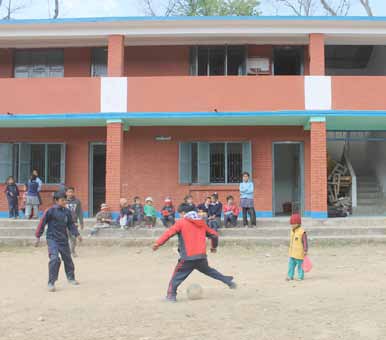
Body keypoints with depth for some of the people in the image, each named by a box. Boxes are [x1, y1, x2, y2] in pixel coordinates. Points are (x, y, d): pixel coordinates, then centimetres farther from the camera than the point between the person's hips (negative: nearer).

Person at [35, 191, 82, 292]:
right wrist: (38, 236, -7)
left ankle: (71, 278, 36)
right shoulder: (50, 211, -12)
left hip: (64, 239, 5)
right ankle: (51, 283, -11)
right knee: (54, 259, -20)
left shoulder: (67, 212, 2)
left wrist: (77, 234, -4)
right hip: (52, 239, -5)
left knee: (67, 259, 16)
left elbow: (71, 224, 8)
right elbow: (42, 223, -7)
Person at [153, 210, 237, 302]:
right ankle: (228, 281, 27)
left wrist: (158, 243, -16)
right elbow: (214, 235, 20)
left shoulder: (181, 222, 0)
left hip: (188, 257, -5)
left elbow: (169, 232, -12)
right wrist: (214, 247, 37)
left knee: (177, 275, 6)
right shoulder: (202, 223, 15)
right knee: (208, 270, 28)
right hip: (202, 256, 5)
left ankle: (171, 295, -3)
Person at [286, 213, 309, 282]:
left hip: (299, 253, -7)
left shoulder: (302, 232, -15)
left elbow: (305, 242, -15)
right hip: (292, 253, 7)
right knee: (291, 264, 8)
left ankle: (300, 277, 14)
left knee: (300, 265, 3)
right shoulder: (292, 231, 9)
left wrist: (305, 251, -17)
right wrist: (290, 250, 23)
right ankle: (290, 276, 15)